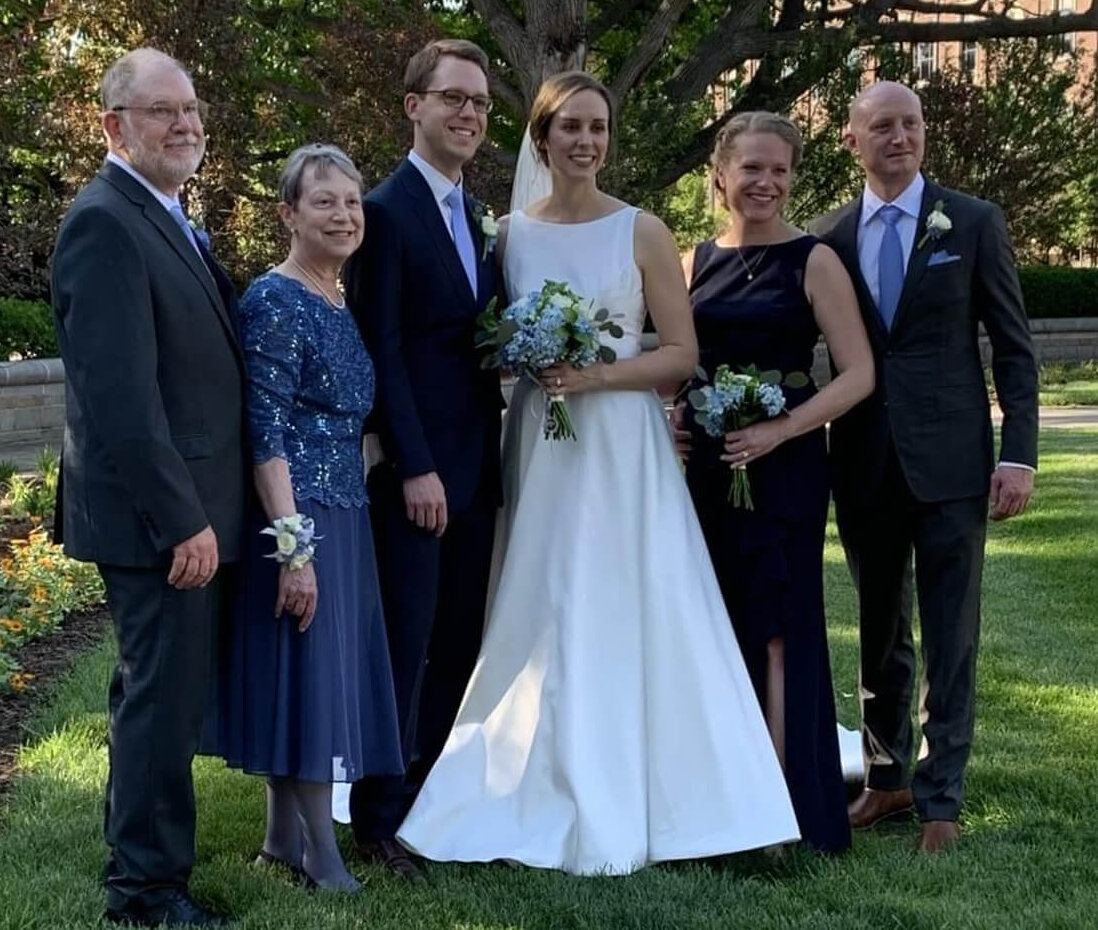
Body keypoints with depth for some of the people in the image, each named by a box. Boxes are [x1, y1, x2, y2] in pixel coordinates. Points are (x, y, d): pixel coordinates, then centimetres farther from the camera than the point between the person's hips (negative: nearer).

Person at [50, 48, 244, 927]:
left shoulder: (167, 219, 14)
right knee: (167, 693, -1)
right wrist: (181, 518, -23)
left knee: (155, 684, 21)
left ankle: (136, 834, 36)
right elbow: (120, 393, -23)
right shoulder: (104, 222, -17)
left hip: (185, 507, 10)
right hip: (159, 513, -10)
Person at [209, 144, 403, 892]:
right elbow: (266, 432, -19)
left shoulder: (344, 305, 13)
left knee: (328, 666, 12)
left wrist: (336, 522, 17)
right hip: (295, 514, -9)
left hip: (344, 512, 9)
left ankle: (286, 835, 23)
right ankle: (322, 852, 7)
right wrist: (293, 544, -23)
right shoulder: (274, 302, -14)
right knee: (306, 668, -2)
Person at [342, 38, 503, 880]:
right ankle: (381, 820, 10)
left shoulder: (481, 218, 15)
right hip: (416, 469, -7)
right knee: (405, 647, -1)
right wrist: (416, 467, -18)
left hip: (477, 464, 7)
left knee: (461, 646, 11)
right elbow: (381, 350, -14)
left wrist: (490, 451, 7)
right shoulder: (386, 211, -10)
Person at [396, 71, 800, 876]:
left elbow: (682, 354, -2)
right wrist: (516, 360, -4)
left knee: (625, 618, -2)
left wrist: (600, 374, -14)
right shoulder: (511, 234, 7)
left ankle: (621, 810, 8)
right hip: (539, 446, 2)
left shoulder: (642, 231, -1)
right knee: (541, 621, 3)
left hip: (623, 447, -2)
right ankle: (545, 798, 15)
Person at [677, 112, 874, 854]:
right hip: (705, 467, 4)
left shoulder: (813, 261, -3)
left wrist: (781, 430, -18)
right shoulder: (695, 263, 10)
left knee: (776, 632, -3)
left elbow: (858, 374, -8)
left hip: (784, 466, -4)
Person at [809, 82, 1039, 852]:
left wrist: (1019, 455, -8)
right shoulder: (828, 236, 6)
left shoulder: (973, 223, 0)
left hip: (950, 462, -3)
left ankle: (941, 801, 9)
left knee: (950, 640, 1)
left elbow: (1014, 347, -1)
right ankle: (888, 776, 29)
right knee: (880, 634, 14)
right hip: (863, 463, 3)